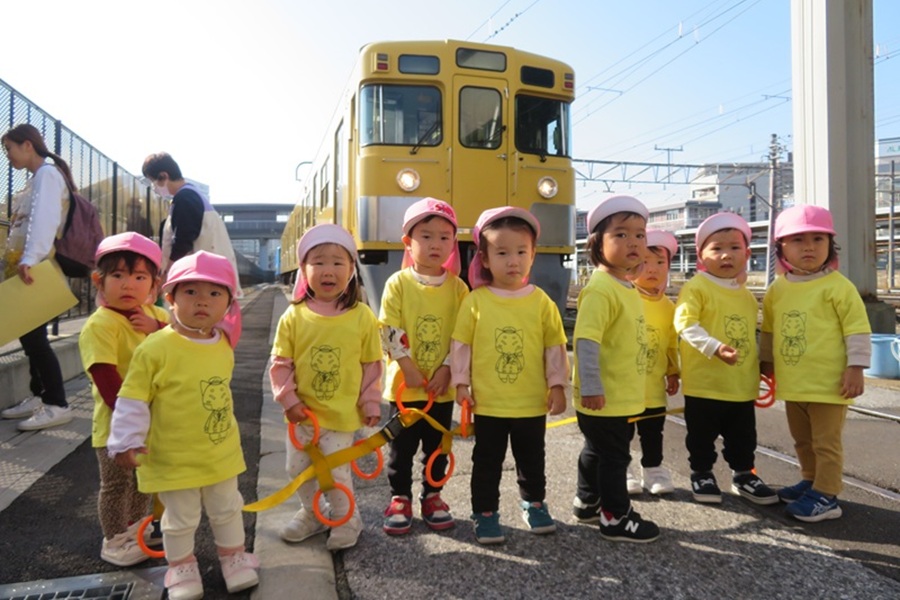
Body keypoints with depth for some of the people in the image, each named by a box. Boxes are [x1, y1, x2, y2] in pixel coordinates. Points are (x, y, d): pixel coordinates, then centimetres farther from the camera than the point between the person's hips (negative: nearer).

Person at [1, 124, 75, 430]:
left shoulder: (48, 174, -8)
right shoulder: (37, 178, 22)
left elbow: (44, 219, -23)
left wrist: (29, 259, -35)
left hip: (36, 267, -10)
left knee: (33, 335, -10)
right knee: (27, 334, 11)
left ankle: (57, 405, -6)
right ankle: (38, 396, 18)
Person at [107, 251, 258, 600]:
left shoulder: (224, 345, -3)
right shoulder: (156, 348, -20)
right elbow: (133, 400, -14)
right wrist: (126, 442, -14)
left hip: (222, 454, 5)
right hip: (173, 459, -4)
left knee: (227, 510, 20)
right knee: (180, 519, 14)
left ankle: (233, 557, 41)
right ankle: (182, 567, 38)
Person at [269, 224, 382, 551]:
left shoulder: (362, 316, -9)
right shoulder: (294, 316, -6)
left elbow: (372, 364, -2)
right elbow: (280, 362, -1)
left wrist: (371, 402, 0)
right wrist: (288, 399, -8)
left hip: (341, 413, -3)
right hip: (302, 412, 3)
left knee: (336, 471, 3)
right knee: (297, 468, 17)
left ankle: (347, 519, 30)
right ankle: (311, 513, 42)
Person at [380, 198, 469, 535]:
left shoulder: (457, 287, -1)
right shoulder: (398, 283, -6)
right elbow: (389, 332, -10)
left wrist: (447, 369, -12)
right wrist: (409, 368, -15)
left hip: (442, 387, 2)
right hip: (404, 385, -1)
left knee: (437, 447, 14)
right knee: (402, 447, 10)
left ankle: (432, 496, 31)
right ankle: (400, 498, 26)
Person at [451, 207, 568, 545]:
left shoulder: (541, 301, -4)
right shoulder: (476, 301, -7)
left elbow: (555, 347, 1)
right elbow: (460, 344, -2)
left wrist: (557, 385, 0)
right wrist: (460, 383, -4)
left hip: (533, 403, 2)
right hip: (488, 403, -1)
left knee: (532, 460, 19)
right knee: (487, 462, 11)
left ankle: (534, 503, 41)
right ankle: (485, 512, 27)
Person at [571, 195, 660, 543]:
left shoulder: (628, 288, 10)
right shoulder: (600, 289, -21)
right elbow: (585, 340, -27)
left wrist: (634, 386, 23)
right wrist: (591, 387, -29)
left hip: (624, 397, 10)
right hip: (604, 398, -10)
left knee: (598, 452, 22)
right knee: (613, 457, 4)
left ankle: (587, 502, 38)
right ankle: (616, 518, 19)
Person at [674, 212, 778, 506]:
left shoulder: (747, 296, 10)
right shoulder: (696, 288, -11)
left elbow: (752, 335, 20)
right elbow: (685, 324, -23)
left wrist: (761, 364, 17)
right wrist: (715, 348, -32)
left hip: (743, 385, 6)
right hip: (704, 383, -5)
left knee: (743, 436, 18)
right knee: (702, 436, 9)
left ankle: (743, 474, 35)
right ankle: (701, 474, 27)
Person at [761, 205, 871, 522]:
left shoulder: (837, 286, -12)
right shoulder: (777, 290, 4)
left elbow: (857, 328, -12)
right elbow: (769, 329, 15)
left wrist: (855, 367, -14)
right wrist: (767, 361, 18)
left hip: (828, 383, -6)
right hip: (792, 383, 6)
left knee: (826, 442, 4)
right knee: (803, 441, 20)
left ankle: (826, 496, 14)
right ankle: (811, 481, 37)